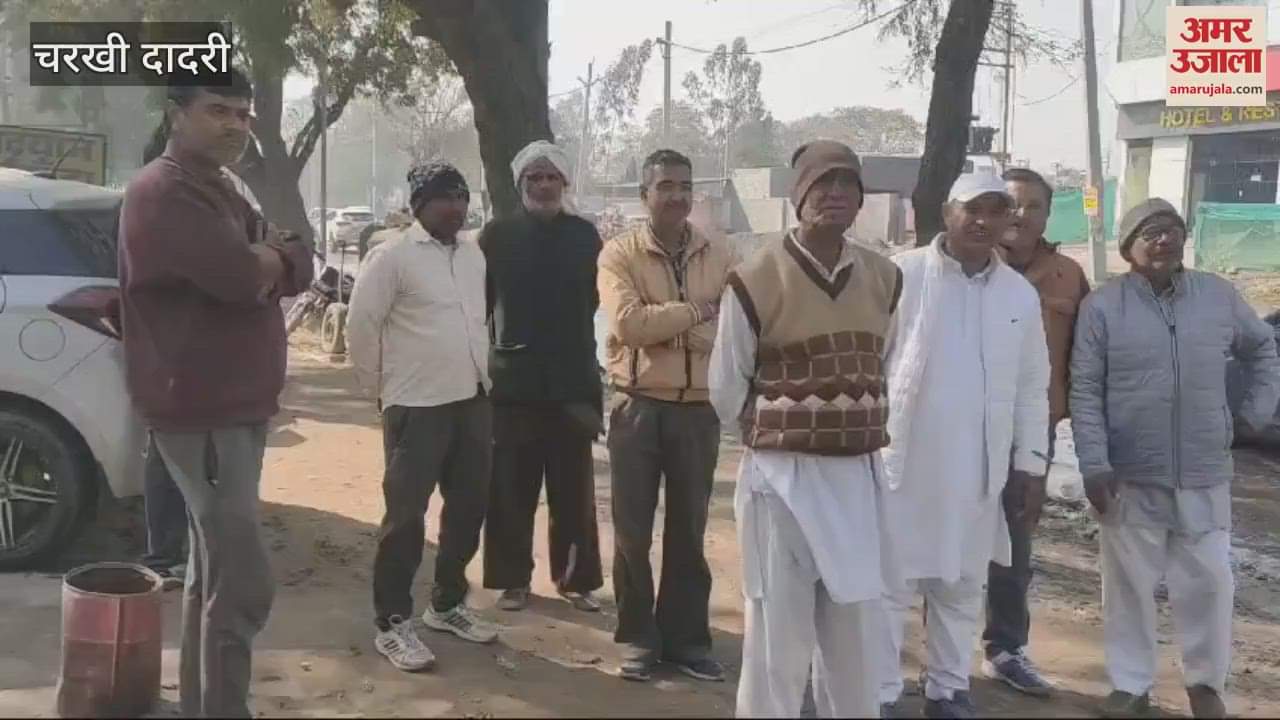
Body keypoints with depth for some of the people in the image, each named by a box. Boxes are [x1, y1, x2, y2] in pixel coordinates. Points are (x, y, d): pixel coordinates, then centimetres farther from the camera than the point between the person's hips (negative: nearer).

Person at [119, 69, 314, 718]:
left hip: (237, 406, 10)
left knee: (215, 572, 16)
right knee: (242, 584, -12)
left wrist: (270, 264, -11)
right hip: (202, 412, -10)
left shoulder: (220, 193, 19)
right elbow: (238, 274, -26)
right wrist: (268, 254, -4)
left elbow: (300, 263, 10)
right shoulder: (162, 192, -13)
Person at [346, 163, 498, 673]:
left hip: (473, 401, 7)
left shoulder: (474, 255, 12)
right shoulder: (393, 255, -8)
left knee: (468, 507, 13)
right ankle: (392, 624, 9)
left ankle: (447, 604, 30)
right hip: (417, 406, -7)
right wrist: (380, 387, -1)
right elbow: (360, 324, -8)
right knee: (405, 515, -2)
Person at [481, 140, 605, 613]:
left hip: (572, 378, 1)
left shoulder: (583, 235, 5)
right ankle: (513, 579, 17)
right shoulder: (498, 234, 1)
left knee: (573, 487, 7)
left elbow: (599, 298, 6)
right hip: (513, 378, -1)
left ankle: (576, 578, 19)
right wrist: (488, 353, -4)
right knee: (511, 486, 4)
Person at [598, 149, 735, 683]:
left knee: (688, 529, 11)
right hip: (638, 407, -2)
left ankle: (686, 637, 24)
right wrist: (698, 309, -14)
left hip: (698, 409, 2)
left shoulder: (721, 257, 3)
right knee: (632, 530, 7)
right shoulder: (619, 253, -4)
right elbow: (629, 323, -20)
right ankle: (638, 637, 21)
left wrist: (662, 328, -16)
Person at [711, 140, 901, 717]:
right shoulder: (756, 280, -10)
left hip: (859, 475, 5)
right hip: (781, 476, -4)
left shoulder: (885, 279, 5)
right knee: (777, 633, 3)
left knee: (855, 632, 15)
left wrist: (859, 430, 14)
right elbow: (726, 390, -1)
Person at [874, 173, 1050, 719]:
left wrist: (1031, 462, 9)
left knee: (961, 585, 15)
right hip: (901, 460, -4)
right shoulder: (902, 273, -6)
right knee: (889, 584, 4)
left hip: (977, 469, 4)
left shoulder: (1021, 294, 7)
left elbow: (1032, 388, 12)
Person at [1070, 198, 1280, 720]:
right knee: (1129, 584, 7)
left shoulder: (1219, 296, 4)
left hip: (1204, 474, 2)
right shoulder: (1102, 306, -5)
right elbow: (1085, 391, -7)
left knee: (1209, 582, 8)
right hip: (1129, 476, -2)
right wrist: (1094, 465, -13)